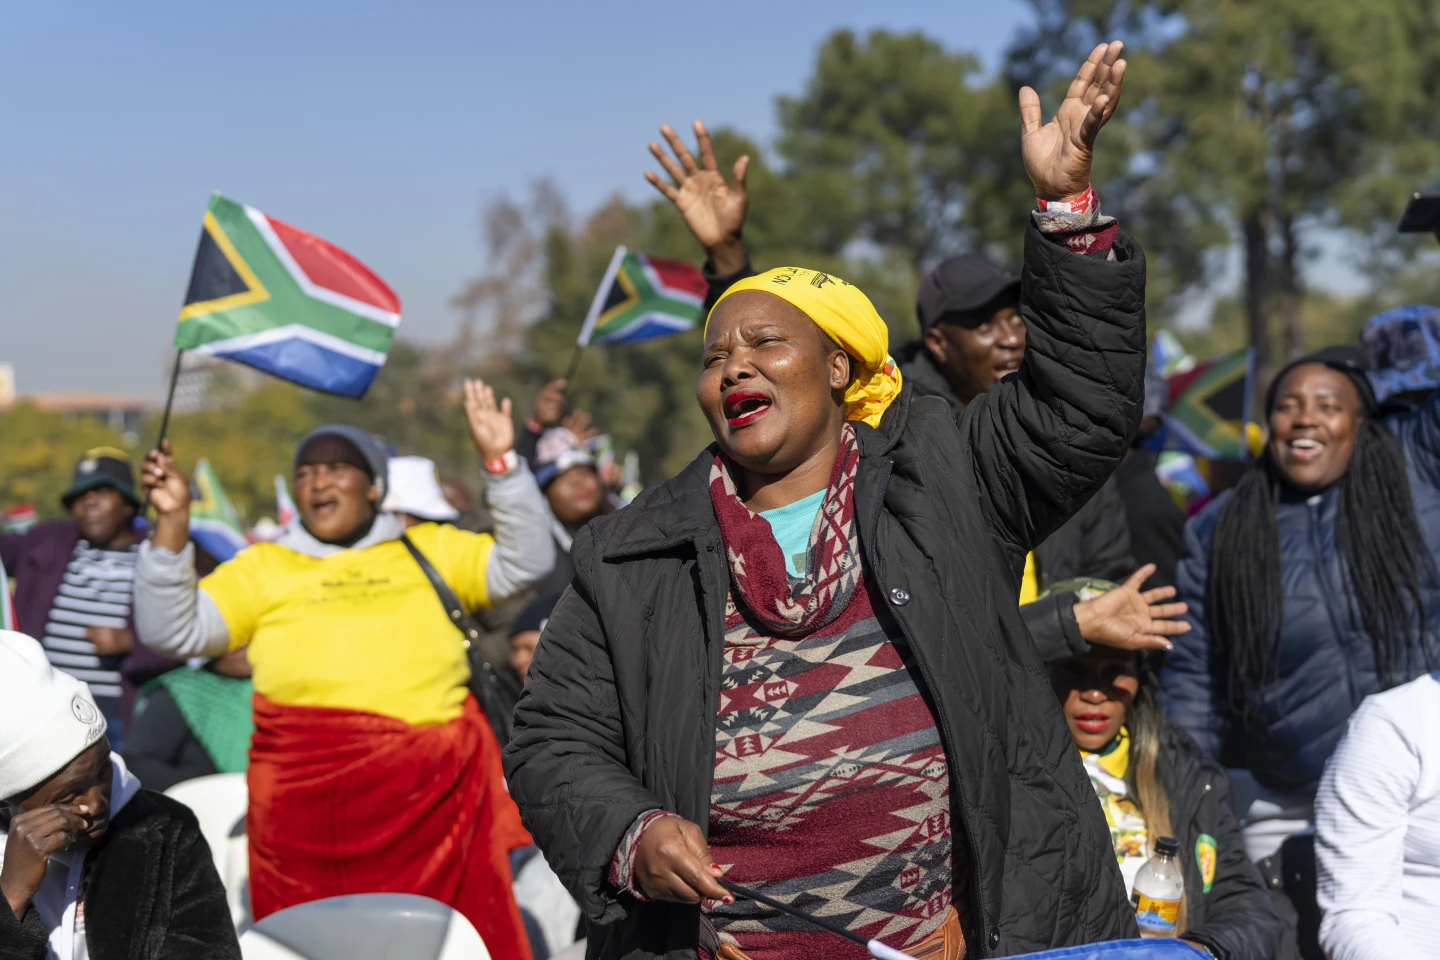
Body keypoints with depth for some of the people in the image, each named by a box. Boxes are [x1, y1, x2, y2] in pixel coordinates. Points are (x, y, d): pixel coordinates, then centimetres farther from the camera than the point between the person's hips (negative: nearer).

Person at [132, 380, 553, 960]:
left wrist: (501, 462, 4)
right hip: (307, 793, 0)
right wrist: (172, 523, -3)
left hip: (438, 786, 1)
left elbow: (525, 563, 13)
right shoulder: (262, 566, 16)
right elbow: (176, 631, 8)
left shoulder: (428, 550, 19)